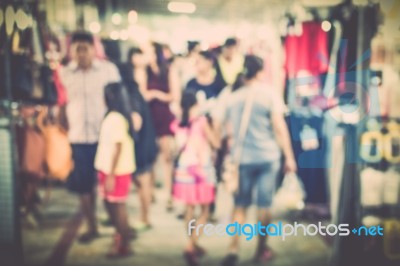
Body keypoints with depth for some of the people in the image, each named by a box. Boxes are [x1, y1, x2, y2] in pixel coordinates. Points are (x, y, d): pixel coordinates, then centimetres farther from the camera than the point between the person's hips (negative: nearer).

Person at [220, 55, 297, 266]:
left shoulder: (232, 98, 5)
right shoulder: (269, 95, -5)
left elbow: (229, 131, 7)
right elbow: (280, 128, -8)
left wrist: (233, 154, 18)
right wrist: (289, 156, -4)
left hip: (242, 158, 2)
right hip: (267, 156, -2)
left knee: (240, 205, 9)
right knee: (264, 204, 9)